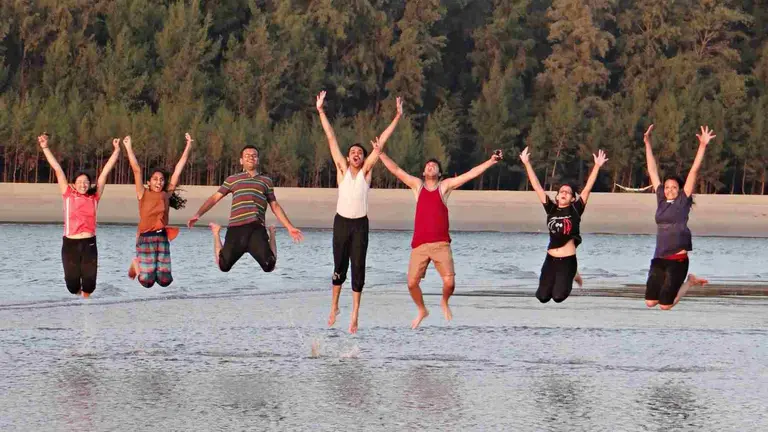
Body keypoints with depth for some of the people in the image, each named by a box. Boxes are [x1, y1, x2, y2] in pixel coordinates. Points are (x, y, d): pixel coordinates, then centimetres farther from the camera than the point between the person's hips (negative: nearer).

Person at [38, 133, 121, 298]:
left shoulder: (94, 197, 4)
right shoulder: (68, 195, 3)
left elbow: (105, 171, 4)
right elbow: (57, 169, 1)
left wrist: (116, 150, 3)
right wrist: (45, 148, 1)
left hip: (89, 243, 1)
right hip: (70, 244, -1)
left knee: (89, 281, -2)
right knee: (72, 282, 2)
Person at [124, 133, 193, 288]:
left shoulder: (166, 195, 10)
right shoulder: (143, 194, 4)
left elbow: (178, 170, 9)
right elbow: (137, 170, 0)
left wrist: (188, 146, 9)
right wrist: (128, 147, -4)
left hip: (162, 238, 3)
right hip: (146, 238, -3)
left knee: (165, 281, -2)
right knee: (147, 281, -5)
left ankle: (152, 269, 32)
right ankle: (137, 265, 29)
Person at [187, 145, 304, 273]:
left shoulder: (266, 181, 21)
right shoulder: (232, 179, 19)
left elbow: (275, 207, 24)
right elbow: (214, 198, 16)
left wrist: (290, 227, 18)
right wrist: (198, 215, 2)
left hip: (257, 229, 0)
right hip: (236, 229, 0)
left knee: (269, 266, -15)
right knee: (223, 266, -2)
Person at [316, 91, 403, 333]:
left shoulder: (366, 171, 3)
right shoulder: (342, 170, 3)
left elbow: (381, 143, 0)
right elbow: (331, 139, 0)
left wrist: (398, 117, -2)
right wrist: (321, 111, 0)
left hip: (360, 225, 0)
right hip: (341, 222, 0)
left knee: (358, 268, -3)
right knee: (340, 268, 7)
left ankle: (355, 315, 1)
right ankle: (334, 307, 25)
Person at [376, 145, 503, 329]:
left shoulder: (445, 186, 6)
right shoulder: (417, 185, 10)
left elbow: (471, 174, 0)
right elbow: (396, 170, 6)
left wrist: (491, 161, -7)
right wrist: (381, 153, -3)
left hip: (441, 244, -1)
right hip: (419, 245, 1)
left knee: (449, 282, -10)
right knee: (412, 283, -3)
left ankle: (444, 303, 24)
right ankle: (422, 311, 24)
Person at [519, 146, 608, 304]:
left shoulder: (575, 210, -1)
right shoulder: (551, 209, 4)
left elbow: (587, 188, -7)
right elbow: (537, 187, 2)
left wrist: (597, 166, -15)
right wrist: (527, 163, -2)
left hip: (568, 260, -3)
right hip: (551, 259, 3)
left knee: (559, 296, -8)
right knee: (542, 296, 2)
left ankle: (572, 276, 25)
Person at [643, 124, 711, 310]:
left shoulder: (683, 201, -2)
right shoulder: (661, 199, 9)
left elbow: (694, 171, -9)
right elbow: (652, 171, 12)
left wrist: (703, 146, -16)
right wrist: (648, 143, 10)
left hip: (678, 259, -5)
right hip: (659, 258, 5)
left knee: (665, 305, -4)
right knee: (650, 302, 4)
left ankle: (689, 281, 20)